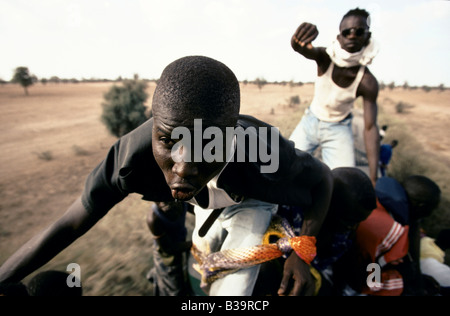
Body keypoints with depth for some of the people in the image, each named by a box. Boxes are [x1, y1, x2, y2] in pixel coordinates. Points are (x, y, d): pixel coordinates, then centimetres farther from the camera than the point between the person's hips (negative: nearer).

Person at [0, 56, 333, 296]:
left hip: (252, 191, -1)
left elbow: (324, 176, -23)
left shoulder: (268, 155, -46)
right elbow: (69, 224, -28)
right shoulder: (136, 152, -42)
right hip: (206, 197, 2)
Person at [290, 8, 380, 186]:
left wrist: (373, 178, -26)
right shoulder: (325, 58, -18)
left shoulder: (367, 82, -20)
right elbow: (305, 50, -40)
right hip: (310, 121, 1)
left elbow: (370, 128, -19)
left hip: (338, 129, -1)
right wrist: (298, 41, -69)